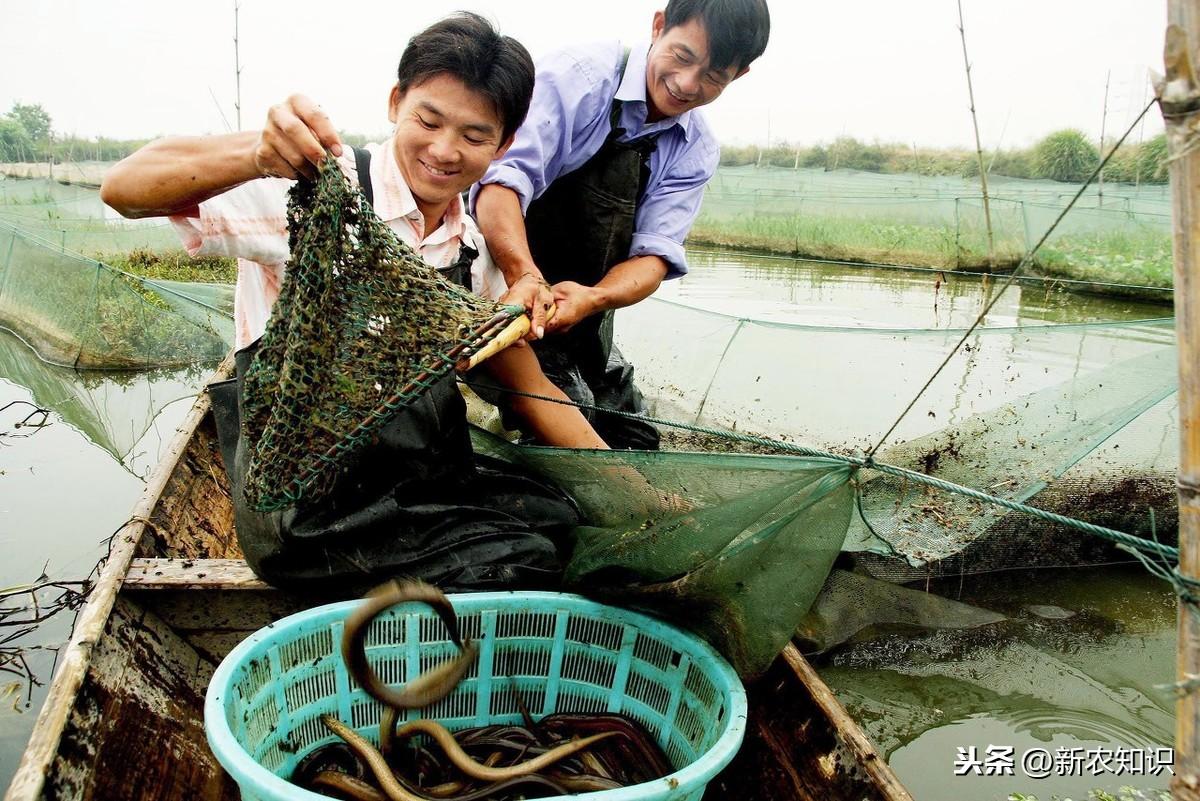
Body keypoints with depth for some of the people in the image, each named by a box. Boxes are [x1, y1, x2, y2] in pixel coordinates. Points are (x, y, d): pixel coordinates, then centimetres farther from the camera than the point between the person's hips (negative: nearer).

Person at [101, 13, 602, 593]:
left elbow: (527, 387, 10)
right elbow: (124, 189, -20)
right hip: (312, 507, -6)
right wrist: (257, 157, -40)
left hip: (434, 481, 6)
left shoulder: (475, 249, 7)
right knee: (518, 566, -25)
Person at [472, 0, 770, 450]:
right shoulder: (578, 76, -16)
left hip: (586, 321, 6)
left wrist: (592, 299, -32)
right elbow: (504, 176, -29)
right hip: (515, 304, -6)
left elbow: (653, 255, -10)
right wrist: (525, 275, -47)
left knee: (635, 448, 14)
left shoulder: (696, 154, 1)